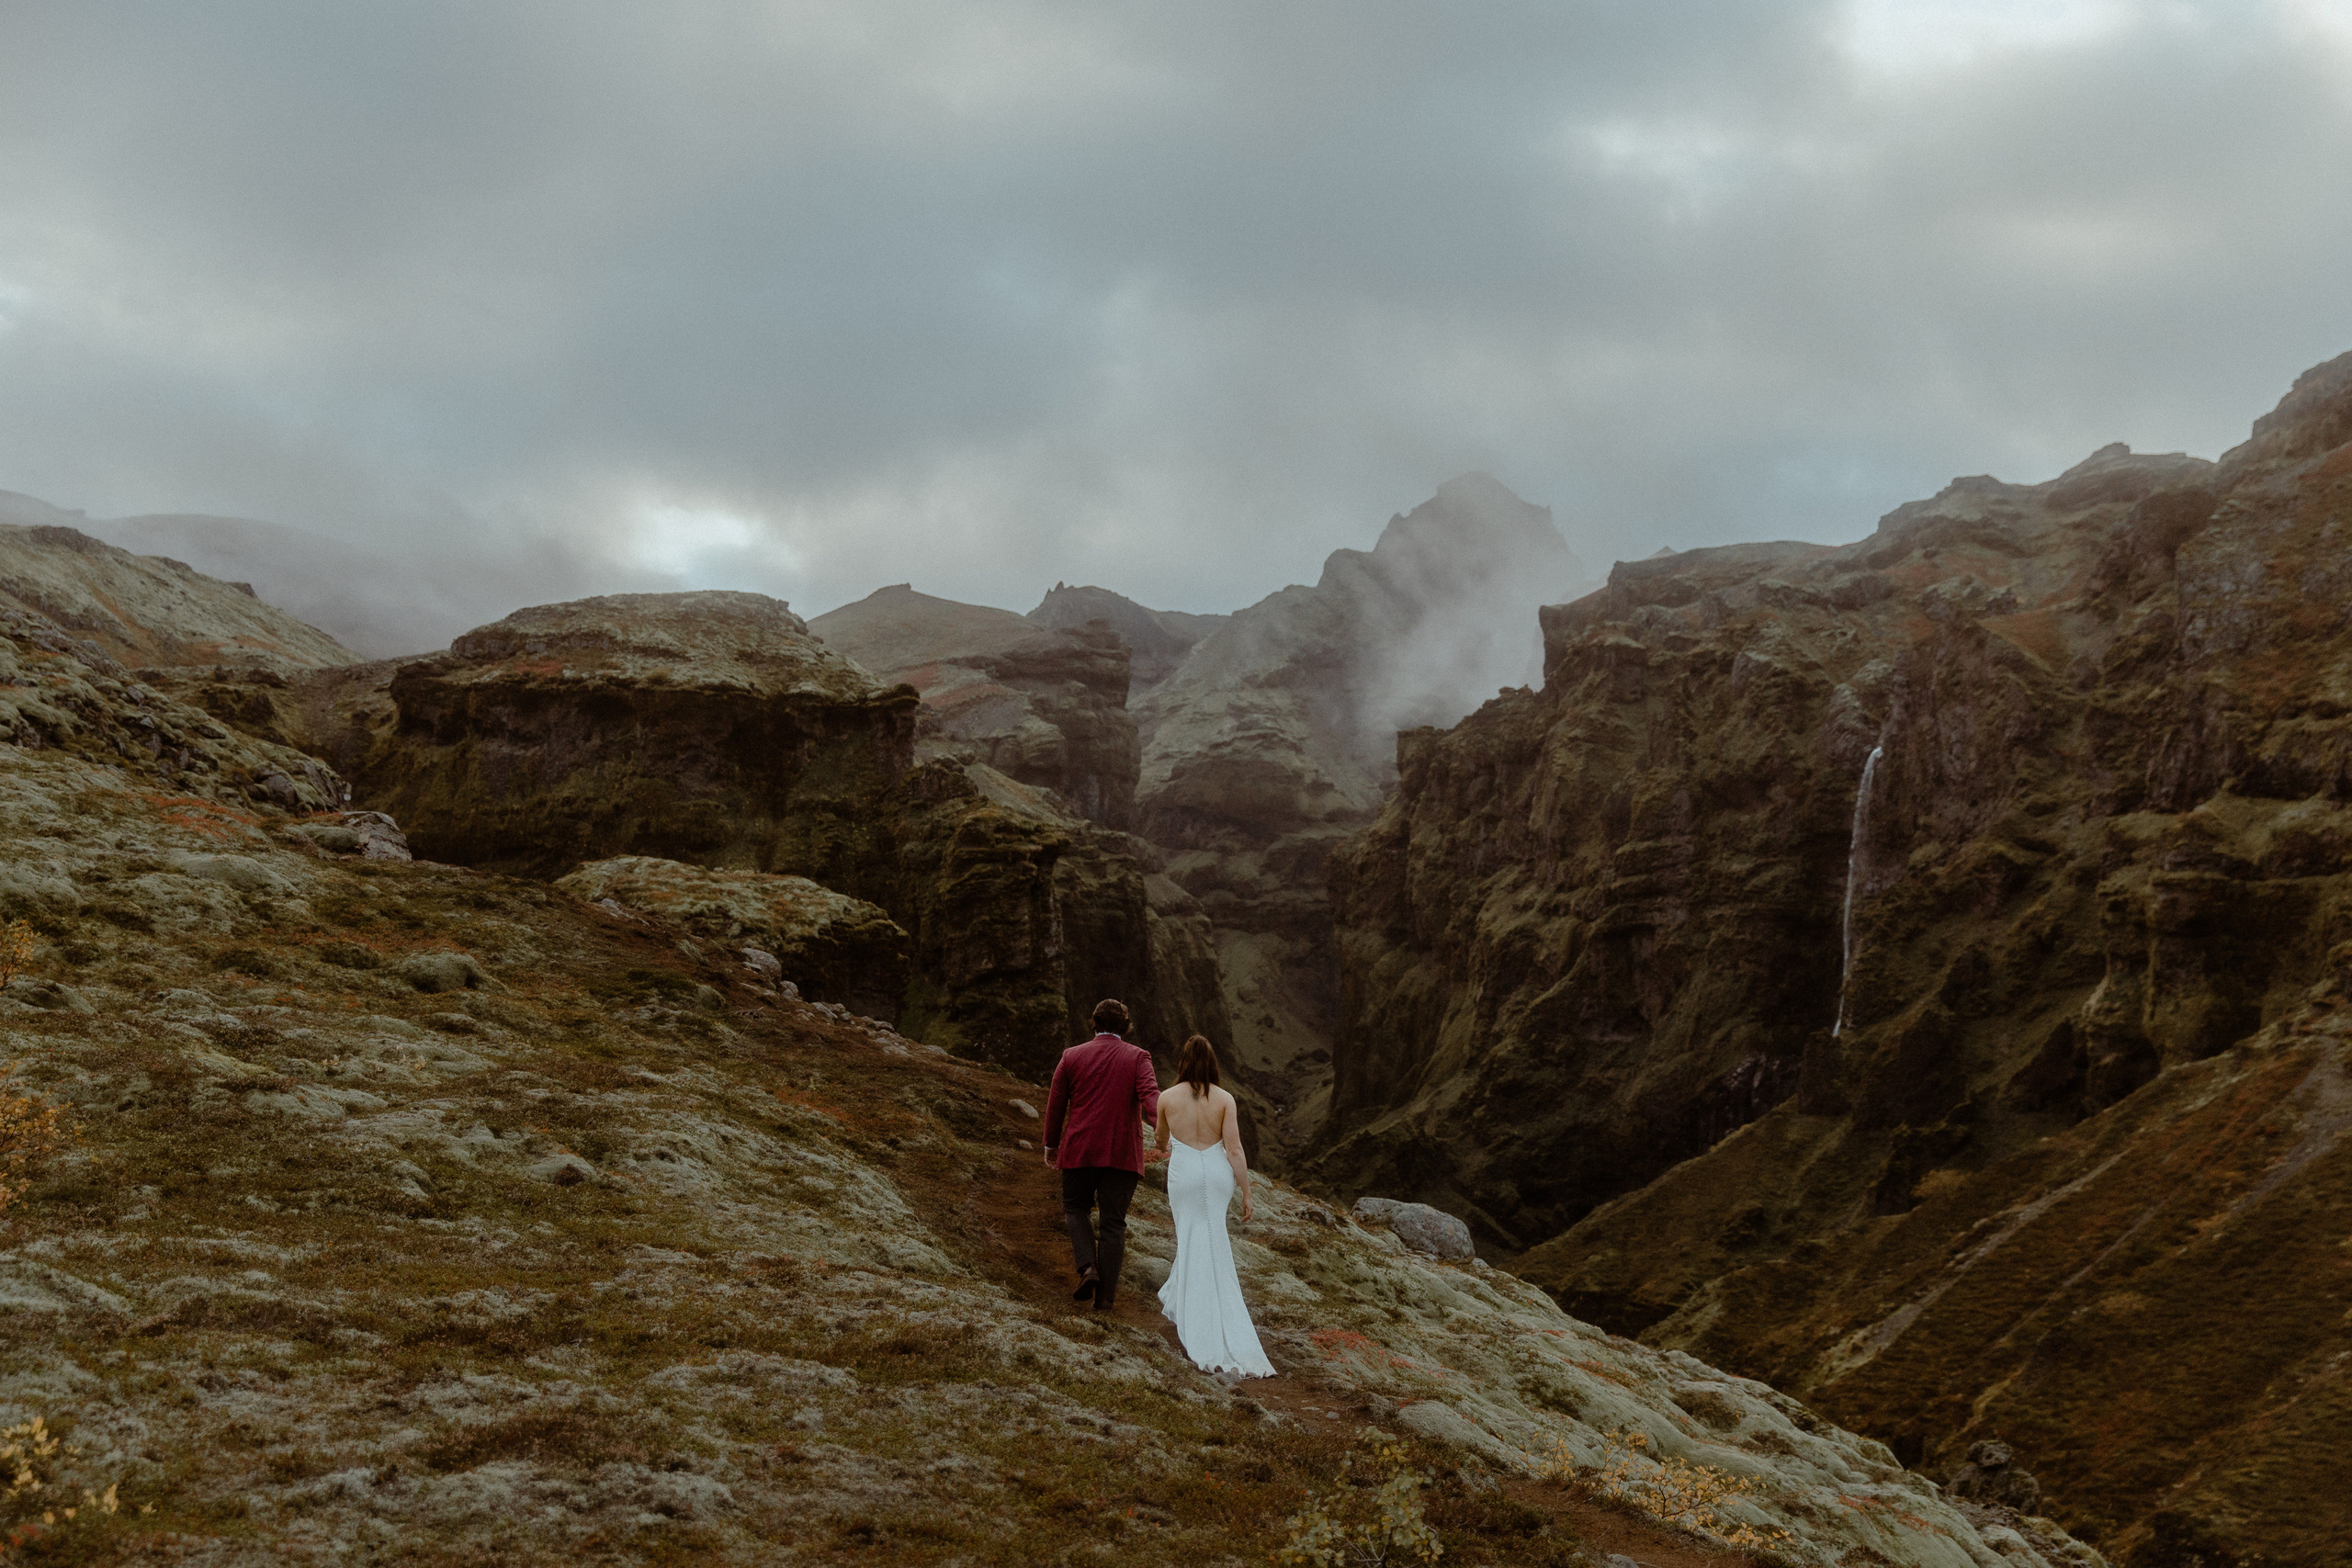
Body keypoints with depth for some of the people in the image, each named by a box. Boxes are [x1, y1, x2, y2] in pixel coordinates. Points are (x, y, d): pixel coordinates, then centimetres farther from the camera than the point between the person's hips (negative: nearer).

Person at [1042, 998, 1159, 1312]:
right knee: (1113, 1222, 7)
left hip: (1080, 1150, 0)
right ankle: (1105, 1294, 5)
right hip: (1123, 1154, 0)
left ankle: (1087, 1267, -2)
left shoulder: (1072, 1057, 3)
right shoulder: (1137, 1057, 0)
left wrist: (1051, 1145, 19)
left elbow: (1055, 1105, 8)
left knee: (1076, 1207, 20)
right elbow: (1150, 1095, -18)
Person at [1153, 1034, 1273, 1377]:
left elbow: (1160, 1138, 16)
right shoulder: (1225, 1099, -4)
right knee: (1208, 1241, 23)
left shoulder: (1168, 1097, -3)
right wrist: (1246, 1193, -1)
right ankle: (1175, 1298, 37)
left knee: (1195, 1247, 3)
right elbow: (1234, 1149, -7)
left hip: (1184, 1173, -1)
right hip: (1218, 1173, 1)